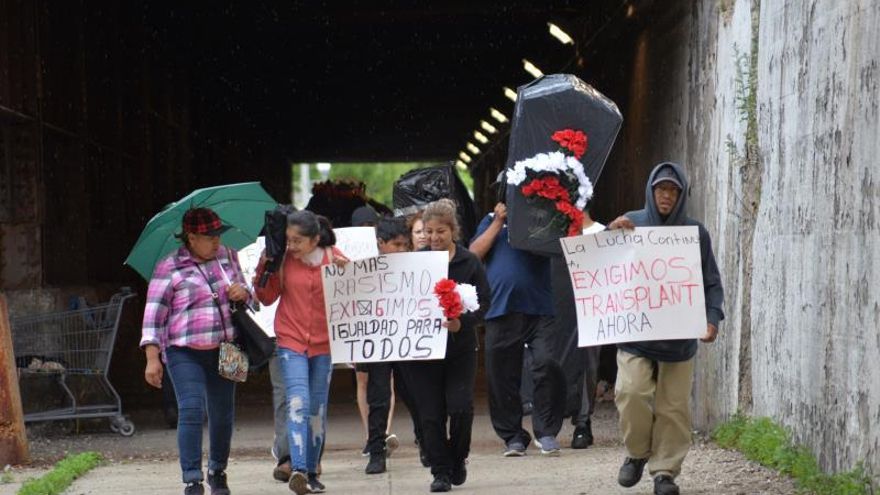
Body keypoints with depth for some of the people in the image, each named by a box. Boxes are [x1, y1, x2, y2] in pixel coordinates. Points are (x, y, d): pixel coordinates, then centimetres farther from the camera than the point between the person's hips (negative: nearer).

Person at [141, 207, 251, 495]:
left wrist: (243, 293, -5)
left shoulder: (227, 257, 8)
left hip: (223, 350, 5)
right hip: (185, 352, -5)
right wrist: (152, 358, -12)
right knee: (191, 411, -16)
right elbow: (154, 315, -6)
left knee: (223, 414, 11)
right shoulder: (169, 269, -6)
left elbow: (247, 295, 21)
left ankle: (218, 472, 31)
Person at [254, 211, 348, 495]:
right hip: (291, 342, -2)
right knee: (298, 403, -17)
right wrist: (265, 264, -8)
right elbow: (267, 298, 5)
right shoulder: (284, 260, -1)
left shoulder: (334, 259, 1)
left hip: (323, 344, 2)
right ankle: (298, 469, -26)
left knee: (318, 409, 7)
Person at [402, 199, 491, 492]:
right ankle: (440, 471, 12)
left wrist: (462, 322, -19)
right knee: (431, 413, 1)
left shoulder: (470, 262, 0)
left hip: (460, 346, -1)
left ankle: (458, 458, 18)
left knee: (460, 407, -9)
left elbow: (483, 302, -2)